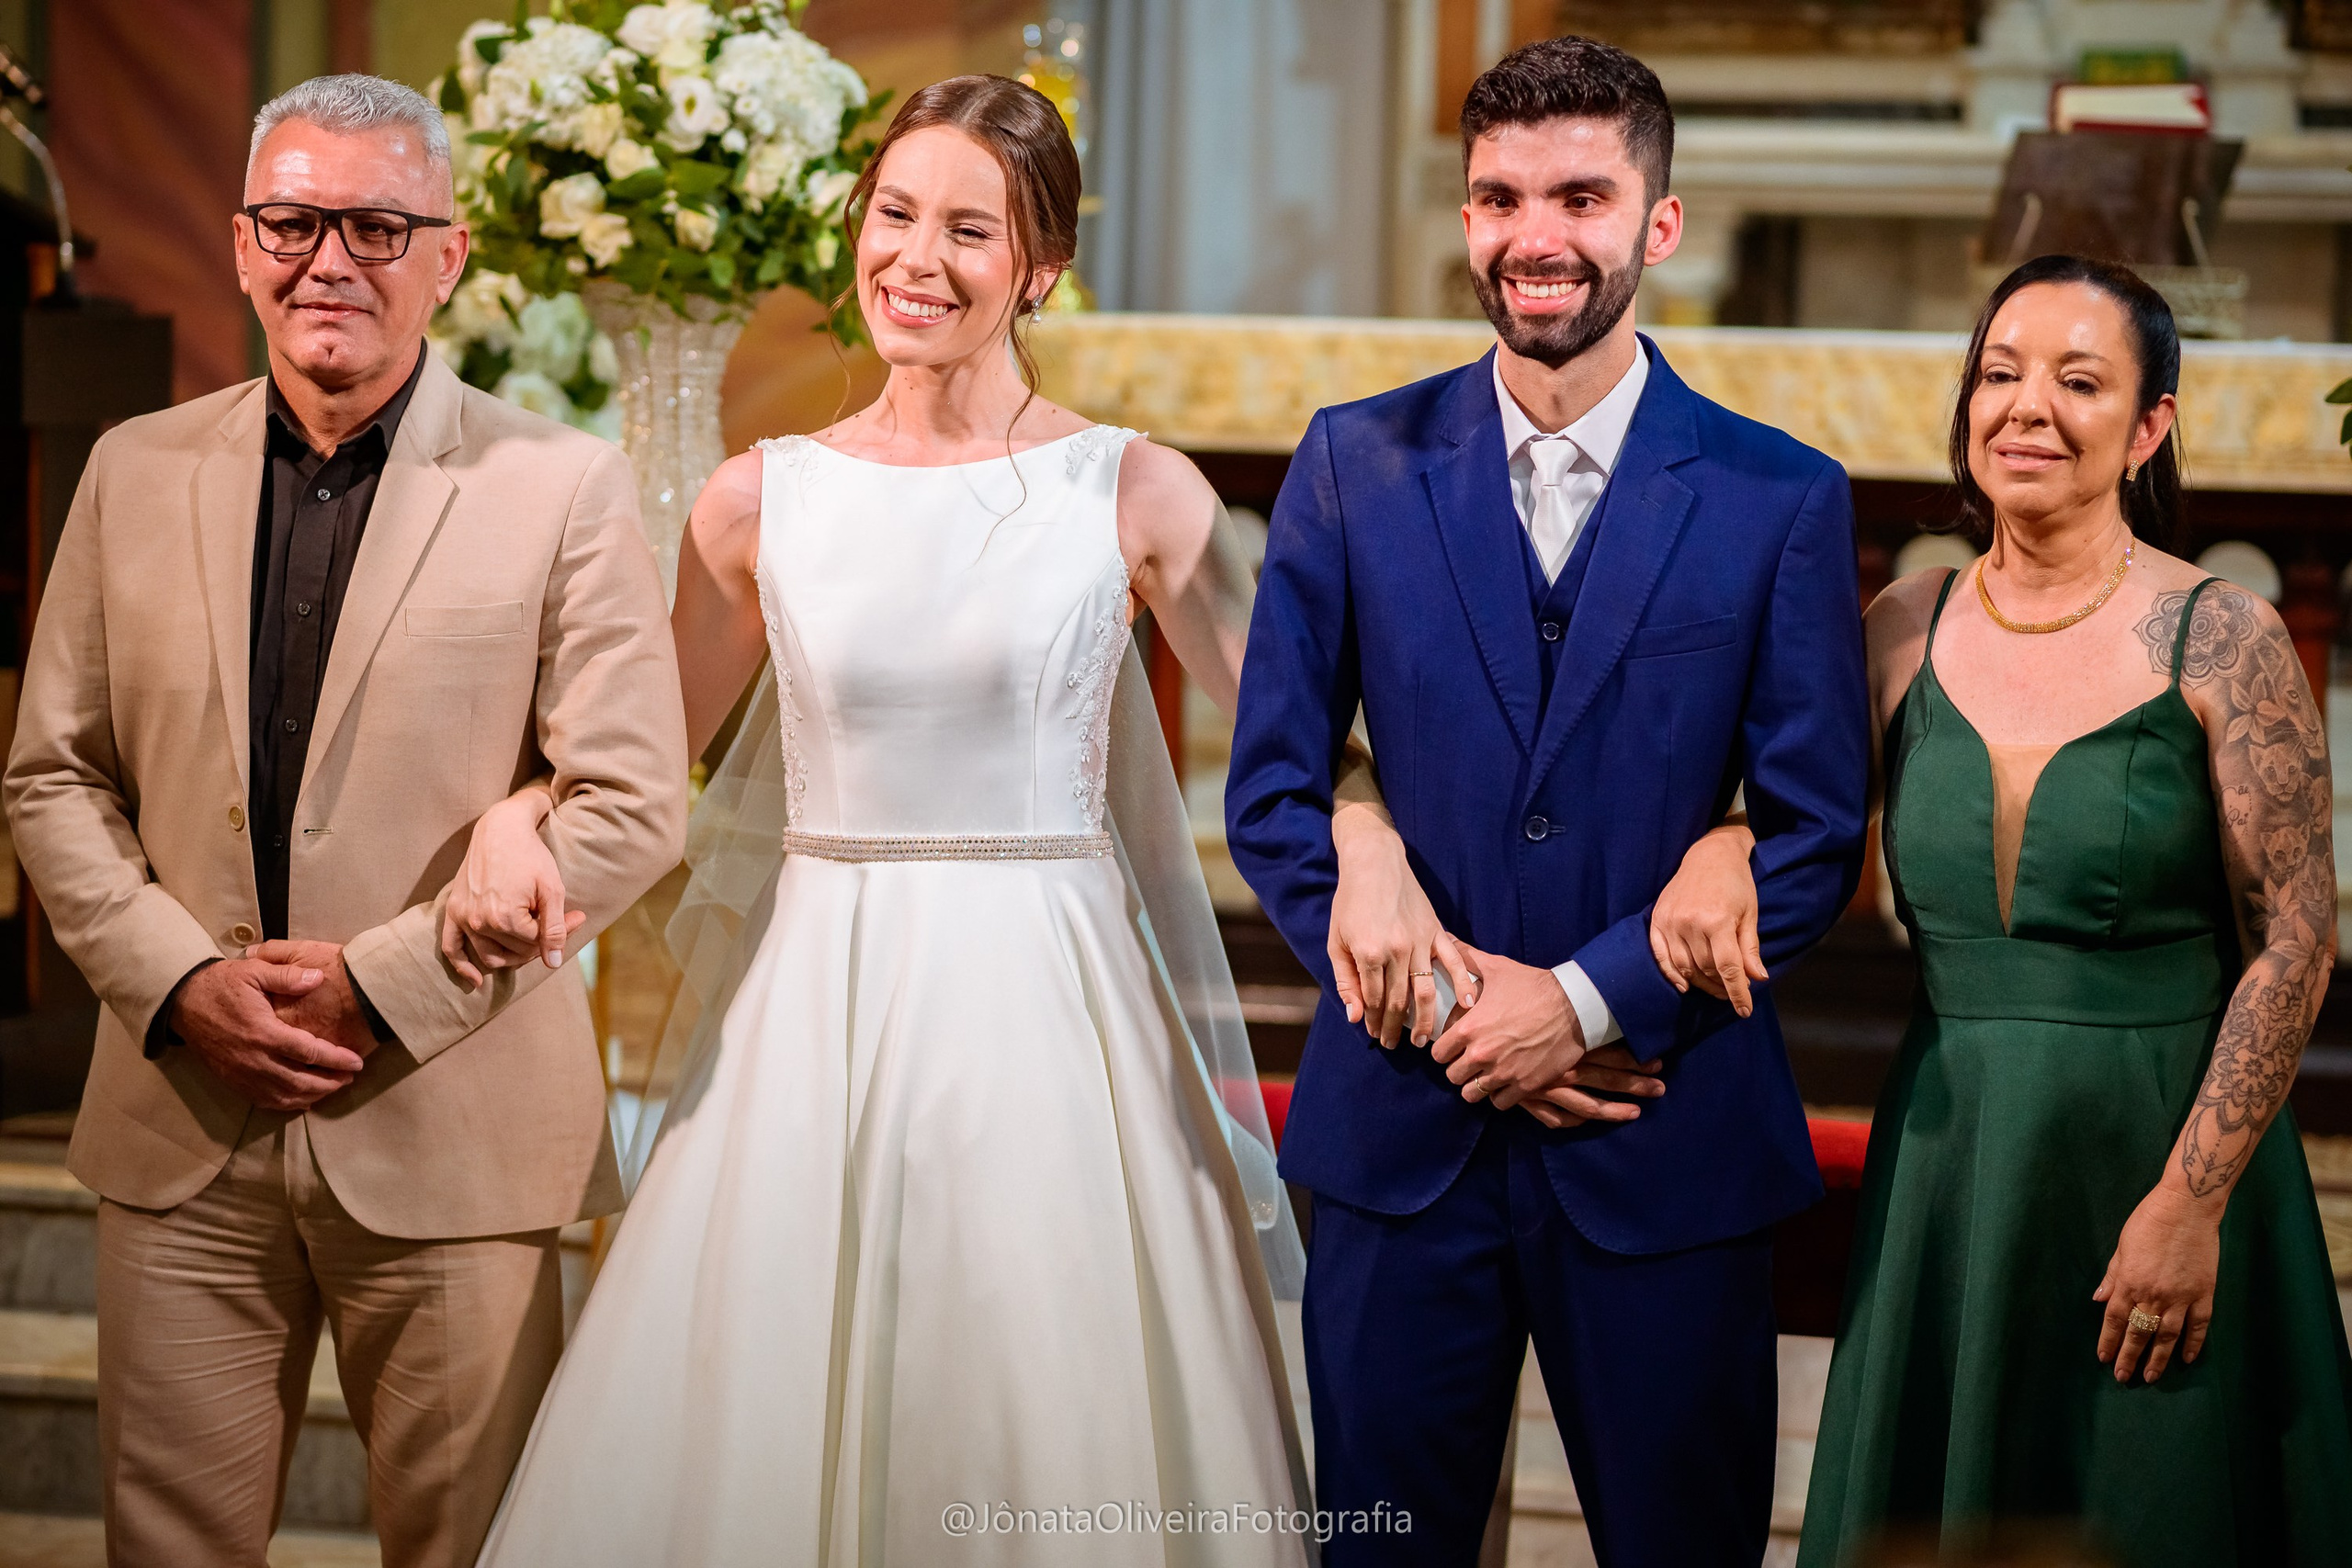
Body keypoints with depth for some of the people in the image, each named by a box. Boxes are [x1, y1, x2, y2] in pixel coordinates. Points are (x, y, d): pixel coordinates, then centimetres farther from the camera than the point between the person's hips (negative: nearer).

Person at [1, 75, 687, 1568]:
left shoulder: (562, 487, -3)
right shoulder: (137, 472, 8)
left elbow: (631, 809, -7)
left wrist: (384, 981, -13)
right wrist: (178, 980, -6)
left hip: (449, 1125, -3)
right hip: (183, 1120, 3)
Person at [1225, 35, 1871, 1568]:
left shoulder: (1781, 500, -1)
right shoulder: (1357, 464, 3)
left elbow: (1816, 836, -2)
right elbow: (1270, 792, 3)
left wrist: (1587, 999, -13)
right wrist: (1457, 1021, -7)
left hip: (1667, 1143, -1)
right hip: (1405, 1133, 1)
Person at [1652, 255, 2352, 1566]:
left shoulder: (2220, 639, -9)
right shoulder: (1907, 630, 3)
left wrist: (2189, 1201, -14)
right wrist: (1724, 851, -8)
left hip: (2161, 1162, -4)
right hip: (1945, 1160, 4)